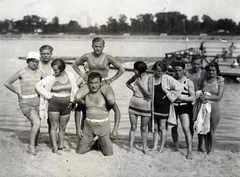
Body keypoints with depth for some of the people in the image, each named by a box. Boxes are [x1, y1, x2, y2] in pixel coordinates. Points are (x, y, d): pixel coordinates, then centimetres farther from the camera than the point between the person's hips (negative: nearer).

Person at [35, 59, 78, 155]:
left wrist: (72, 100, 4)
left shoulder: (70, 75, 0)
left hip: (66, 105, 3)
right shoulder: (51, 78, -7)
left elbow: (74, 89, 11)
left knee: (63, 127, 12)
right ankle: (55, 147, 6)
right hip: (54, 104, -2)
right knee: (54, 126, 0)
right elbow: (38, 85, -5)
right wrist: (48, 95, -7)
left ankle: (61, 145, 26)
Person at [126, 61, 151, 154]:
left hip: (145, 106, -3)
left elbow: (150, 95, -22)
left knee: (144, 128, 8)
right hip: (133, 105, 3)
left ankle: (144, 148, 22)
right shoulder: (135, 77, -3)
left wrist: (140, 85, -21)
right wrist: (133, 88, 0)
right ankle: (130, 147, 14)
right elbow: (127, 83, 18)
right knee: (133, 127, 7)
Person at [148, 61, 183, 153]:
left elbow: (180, 87, -9)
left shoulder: (168, 79, -8)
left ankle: (162, 147, 16)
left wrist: (169, 94, -9)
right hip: (154, 106, 4)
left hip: (164, 106, -3)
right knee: (155, 128, 10)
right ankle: (155, 147, 18)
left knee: (162, 127, 4)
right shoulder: (150, 79, 2)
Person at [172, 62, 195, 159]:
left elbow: (193, 98, -8)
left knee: (186, 129, -15)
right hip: (172, 106, 4)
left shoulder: (189, 82, -3)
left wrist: (180, 97, -19)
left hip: (184, 107, -4)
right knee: (173, 129, 11)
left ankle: (190, 151, -13)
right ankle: (176, 147, 31)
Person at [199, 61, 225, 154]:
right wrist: (200, 96, -5)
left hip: (214, 109, -3)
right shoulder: (204, 81, 9)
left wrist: (206, 97, -18)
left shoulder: (220, 82, -2)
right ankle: (206, 150, 21)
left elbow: (219, 97, -10)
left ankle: (211, 151, 12)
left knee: (212, 132, 3)